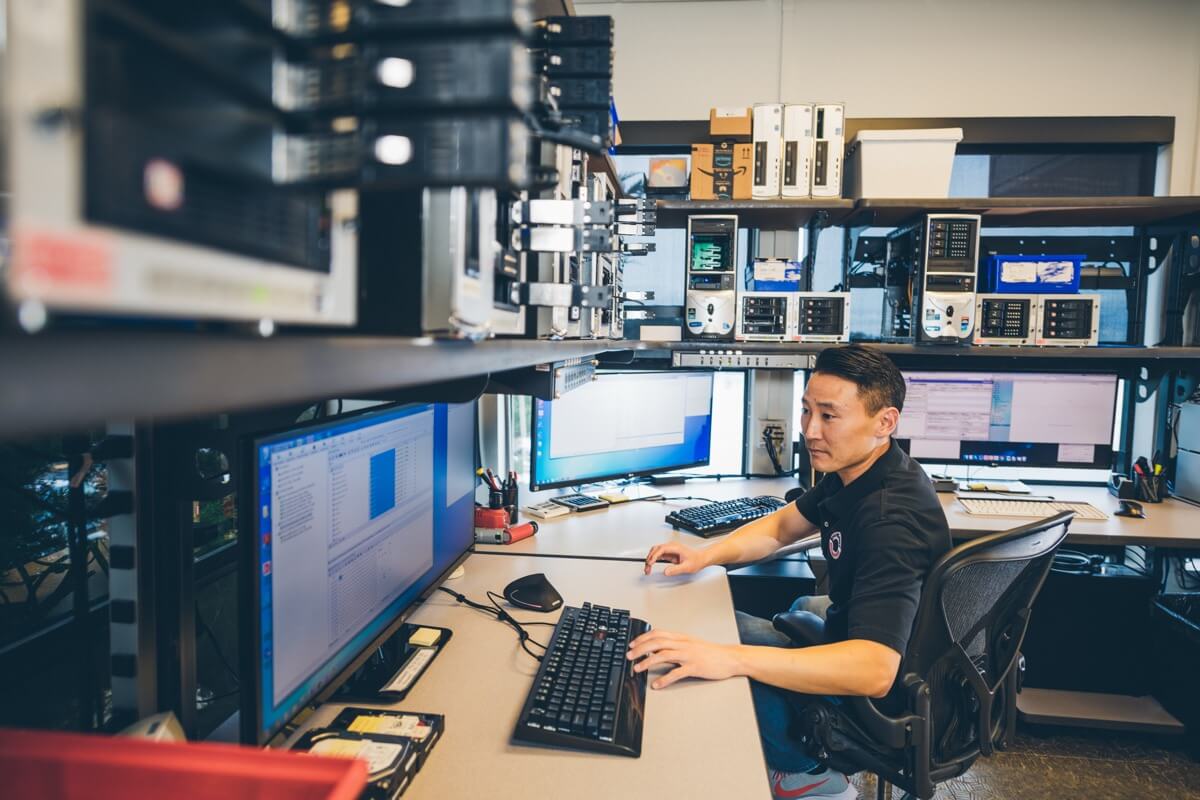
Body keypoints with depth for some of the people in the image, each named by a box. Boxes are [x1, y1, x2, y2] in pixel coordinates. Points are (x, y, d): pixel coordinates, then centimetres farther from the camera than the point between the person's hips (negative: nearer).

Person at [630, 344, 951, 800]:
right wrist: (707, 554, -7)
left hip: (884, 700, -9)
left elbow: (874, 671, -42)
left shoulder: (892, 518, -34)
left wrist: (728, 658, -50)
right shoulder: (854, 472, -4)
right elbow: (781, 527, 10)